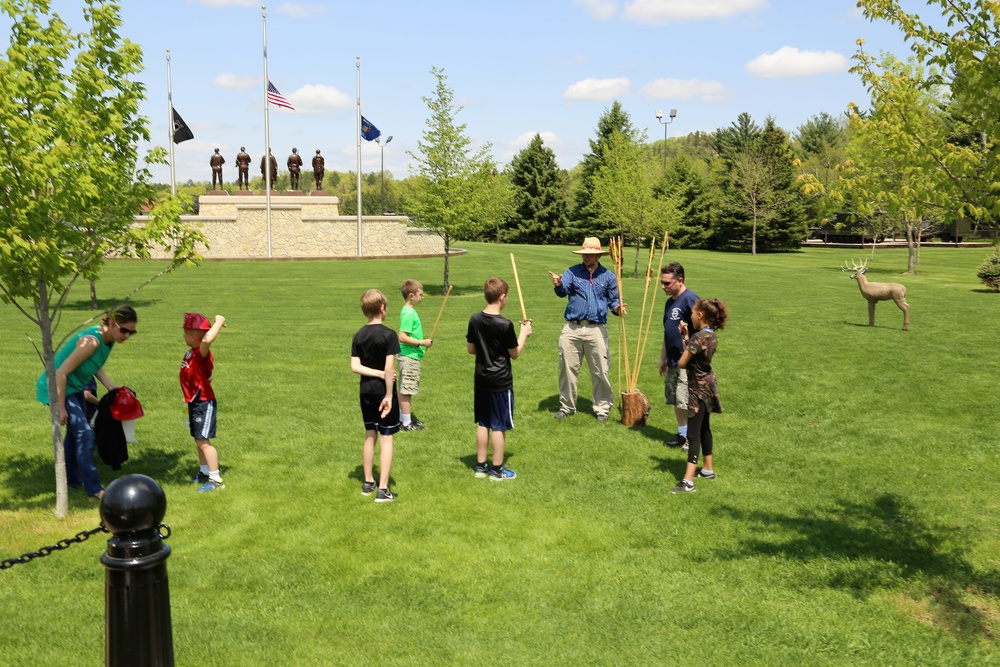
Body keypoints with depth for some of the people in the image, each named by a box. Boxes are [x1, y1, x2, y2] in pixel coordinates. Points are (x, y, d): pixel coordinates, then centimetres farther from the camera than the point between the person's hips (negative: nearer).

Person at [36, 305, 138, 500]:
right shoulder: (91, 341, -32)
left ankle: (71, 478, 37)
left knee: (75, 433, 20)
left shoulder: (108, 339, -6)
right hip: (58, 388, -10)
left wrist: (109, 385, -2)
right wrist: (61, 408, -25)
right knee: (84, 433, -13)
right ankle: (94, 489, -9)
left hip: (75, 388, 10)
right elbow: (61, 373, -29)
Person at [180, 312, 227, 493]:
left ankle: (216, 480, -3)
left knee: (203, 441, -8)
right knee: (198, 440, 18)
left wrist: (219, 322, -33)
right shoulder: (190, 353, 7)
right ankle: (204, 472, 33)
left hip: (204, 403, -9)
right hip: (194, 403, 9)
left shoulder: (202, 353, -22)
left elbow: (207, 339, -45)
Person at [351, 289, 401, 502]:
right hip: (383, 391, -5)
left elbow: (355, 366, -5)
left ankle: (368, 482, 27)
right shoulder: (389, 335, -15)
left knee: (370, 435, 17)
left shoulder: (358, 336, 2)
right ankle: (383, 489, 0)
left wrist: (379, 373, -7)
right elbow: (389, 368, -20)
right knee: (386, 438, 0)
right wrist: (389, 395, -16)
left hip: (366, 392, 6)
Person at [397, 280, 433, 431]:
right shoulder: (408, 313, -19)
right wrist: (421, 343, -20)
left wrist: (422, 342, 13)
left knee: (404, 390, 17)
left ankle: (404, 418, 27)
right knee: (406, 390, -3)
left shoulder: (410, 311, 12)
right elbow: (402, 337, -24)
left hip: (410, 357, 10)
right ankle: (406, 423, 3)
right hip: (409, 357, -10)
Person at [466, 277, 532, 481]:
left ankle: (481, 466, 23)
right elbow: (515, 354, -8)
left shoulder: (475, 320, -1)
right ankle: (497, 470, 13)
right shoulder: (505, 325, -19)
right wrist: (523, 333, 4)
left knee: (483, 423, 15)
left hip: (481, 379, 6)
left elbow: (471, 349, 8)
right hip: (500, 382, -6)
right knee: (499, 426, 4)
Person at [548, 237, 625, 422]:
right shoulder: (572, 272, 5)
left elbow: (613, 300, 10)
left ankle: (602, 408, 15)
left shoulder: (608, 276, 7)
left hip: (596, 330, -1)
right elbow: (563, 291, -12)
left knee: (600, 372, 2)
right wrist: (558, 285, -36)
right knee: (567, 369, 7)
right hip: (572, 328, 1)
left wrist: (617, 308, -14)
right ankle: (566, 406, 20)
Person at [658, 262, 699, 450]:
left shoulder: (690, 299, -15)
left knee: (686, 402, -4)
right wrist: (663, 358, 23)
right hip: (672, 361, 9)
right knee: (674, 400, 14)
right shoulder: (670, 302, 13)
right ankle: (682, 434, 25)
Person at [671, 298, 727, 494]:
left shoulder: (698, 337, -22)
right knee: (704, 428, 21)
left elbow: (682, 363, -20)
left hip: (699, 388, -9)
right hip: (708, 385, 9)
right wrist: (686, 336, 6)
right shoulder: (712, 336, 5)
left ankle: (688, 481, -15)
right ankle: (708, 469, 33)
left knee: (693, 433, -12)